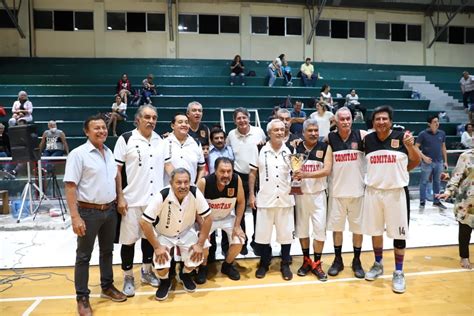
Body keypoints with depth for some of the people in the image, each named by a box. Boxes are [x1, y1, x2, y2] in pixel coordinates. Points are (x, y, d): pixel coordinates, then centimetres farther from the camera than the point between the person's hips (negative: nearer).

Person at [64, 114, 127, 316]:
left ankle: (107, 287, 34)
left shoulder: (109, 153, 8)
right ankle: (82, 298, 20)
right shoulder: (78, 154, -12)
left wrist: (120, 198, 14)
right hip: (89, 212, -6)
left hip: (110, 210, 6)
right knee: (84, 256, 7)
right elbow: (70, 187, -16)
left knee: (107, 251, 18)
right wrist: (75, 217, -20)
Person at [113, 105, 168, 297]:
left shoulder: (160, 141, 6)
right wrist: (119, 198, -12)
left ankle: (147, 271, 34)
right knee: (129, 239, 7)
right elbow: (116, 170, -7)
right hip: (132, 200, -4)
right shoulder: (125, 139, -8)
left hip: (155, 198, 5)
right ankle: (128, 277, 25)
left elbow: (167, 165, 14)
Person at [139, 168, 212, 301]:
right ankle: (165, 282, 17)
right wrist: (157, 246, -21)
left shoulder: (195, 193, -24)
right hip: (164, 235, -1)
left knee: (195, 259, -17)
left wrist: (200, 244, -15)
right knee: (161, 267, -20)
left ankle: (185, 275, 19)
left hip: (187, 233, 2)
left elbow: (207, 218, -14)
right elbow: (144, 222, -24)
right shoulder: (162, 196, -29)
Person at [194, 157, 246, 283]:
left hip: (228, 217, 2)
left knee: (239, 241, -11)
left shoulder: (237, 180, -26)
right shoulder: (204, 182, -32)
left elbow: (241, 202, -10)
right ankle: (203, 267, 12)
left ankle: (227, 265, 20)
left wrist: (237, 226, -11)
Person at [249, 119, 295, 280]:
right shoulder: (260, 151, -1)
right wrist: (251, 194, -1)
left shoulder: (290, 151, 2)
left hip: (285, 199, 1)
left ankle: (285, 265, 26)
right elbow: (253, 173, 3)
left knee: (286, 232, 9)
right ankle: (264, 264, 27)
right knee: (263, 232, 8)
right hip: (265, 199, -1)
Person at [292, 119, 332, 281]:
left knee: (320, 229, 0)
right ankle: (306, 260, 27)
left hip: (318, 194, -2)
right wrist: (294, 175, -17)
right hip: (300, 194, 2)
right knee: (302, 228, 11)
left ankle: (317, 263, 15)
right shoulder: (296, 149, 1)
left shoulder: (325, 148, -3)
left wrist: (306, 174, -25)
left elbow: (327, 170, -14)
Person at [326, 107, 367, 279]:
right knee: (336, 226, 10)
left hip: (357, 190, -1)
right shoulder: (329, 138, -2)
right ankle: (338, 260, 27)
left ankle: (357, 261, 28)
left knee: (358, 227, 10)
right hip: (337, 191, 1)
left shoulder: (362, 135, -6)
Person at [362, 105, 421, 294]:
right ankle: (378, 265, 34)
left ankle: (398, 272, 22)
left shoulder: (401, 136, -8)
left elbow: (416, 161, 2)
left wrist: (410, 145, -14)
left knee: (399, 233, 5)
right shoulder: (367, 139, 0)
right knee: (375, 230, 14)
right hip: (373, 191, 3)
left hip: (396, 192, -2)